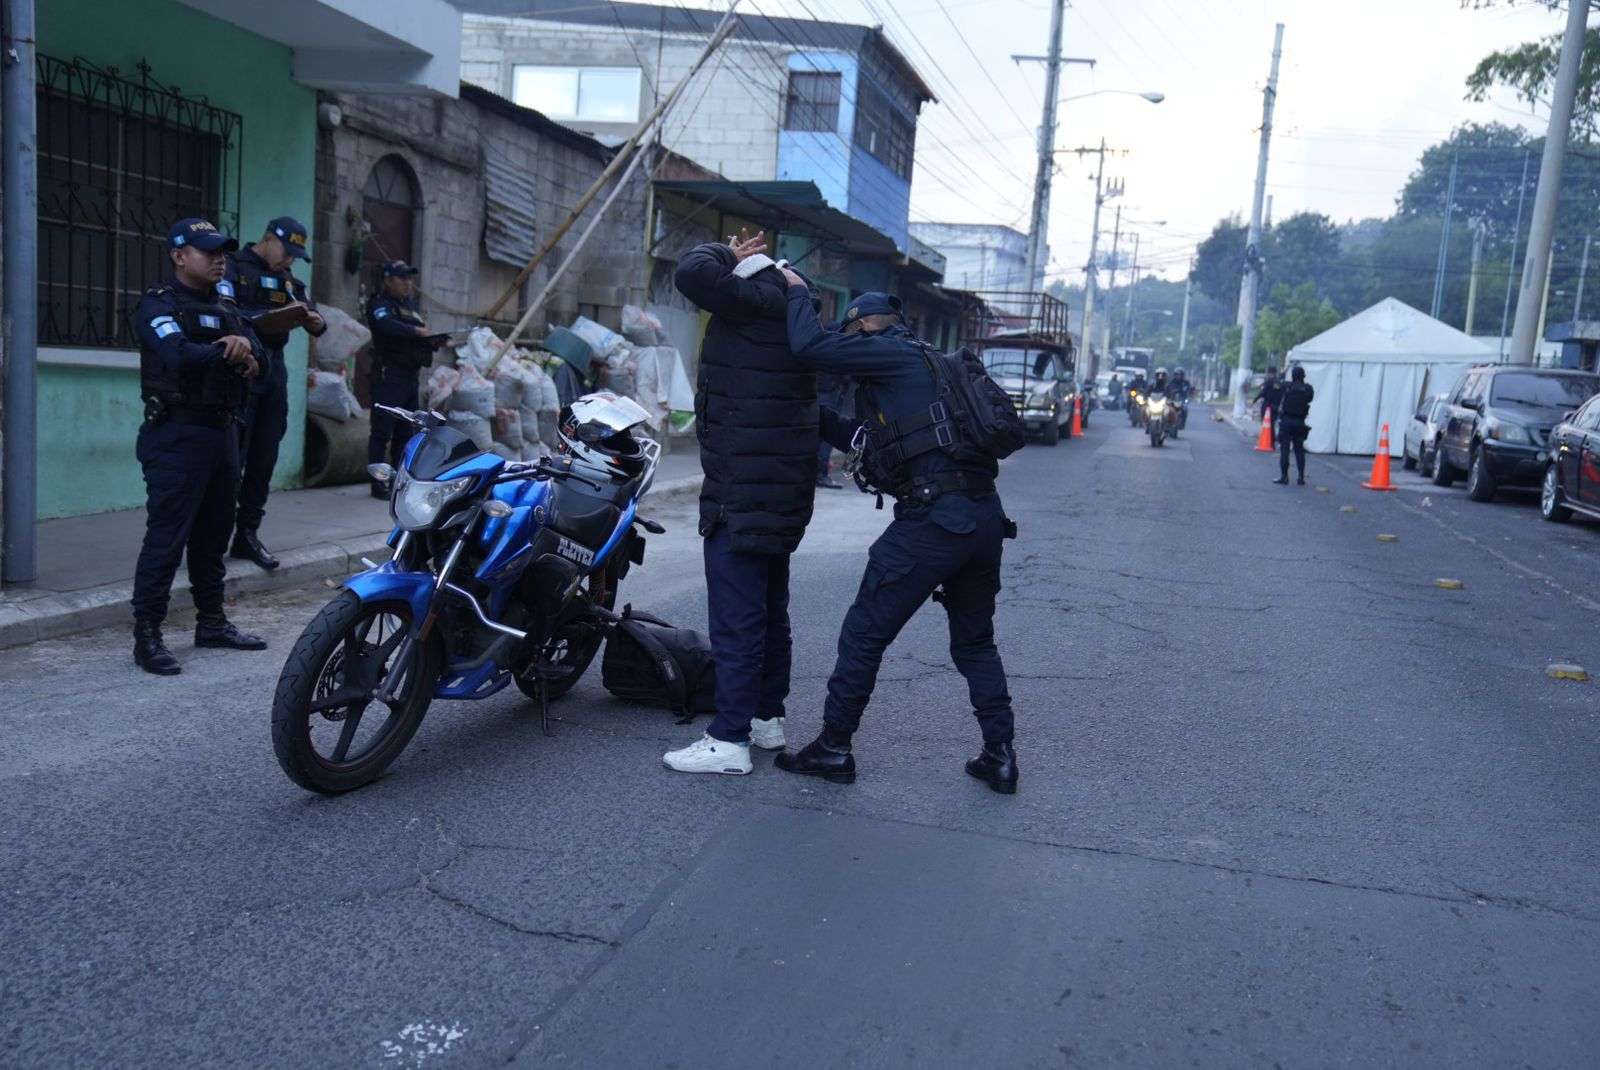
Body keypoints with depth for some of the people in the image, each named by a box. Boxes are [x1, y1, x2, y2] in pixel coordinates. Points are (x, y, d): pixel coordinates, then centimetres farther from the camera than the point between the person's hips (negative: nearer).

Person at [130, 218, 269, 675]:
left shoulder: (226, 308, 18)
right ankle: (146, 635, -4)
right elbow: (180, 356, -25)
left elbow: (261, 358, 7)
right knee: (166, 538, -9)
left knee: (214, 535, 15)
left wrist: (244, 347, -15)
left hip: (223, 432, 8)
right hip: (178, 435, -8)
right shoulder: (159, 305, -7)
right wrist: (228, 350, -11)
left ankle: (211, 621, 25)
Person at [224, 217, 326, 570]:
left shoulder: (288, 279, 17)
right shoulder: (234, 267, -3)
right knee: (233, 456, -7)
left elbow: (313, 320, 12)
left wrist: (316, 322, -12)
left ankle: (247, 534, 16)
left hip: (274, 370, 7)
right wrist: (269, 318, -28)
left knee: (264, 458, 8)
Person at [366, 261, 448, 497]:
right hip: (388, 374, -8)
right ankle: (379, 484, -8)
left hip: (410, 375, 8)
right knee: (383, 431, -8)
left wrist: (434, 342, 3)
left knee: (405, 432, 10)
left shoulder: (410, 305, 22)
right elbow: (387, 325, -24)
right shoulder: (379, 304, -3)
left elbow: (420, 341, 23)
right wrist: (416, 331, -30)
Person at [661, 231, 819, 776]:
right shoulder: (792, 308, 15)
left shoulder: (754, 302, -14)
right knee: (770, 611, 17)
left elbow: (693, 274, -25)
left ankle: (729, 739, -4)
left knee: (735, 619, -7)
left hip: (742, 497, -10)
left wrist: (728, 255, -8)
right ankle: (767, 718, 27)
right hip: (784, 495, 10)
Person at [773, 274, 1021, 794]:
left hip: (932, 517, -9)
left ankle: (833, 748, 12)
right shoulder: (926, 364, 28)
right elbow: (865, 439, 35)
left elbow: (811, 345, -12)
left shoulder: (891, 352, 0)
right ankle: (999, 756, 18)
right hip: (986, 516, 9)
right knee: (975, 642, 20)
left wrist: (798, 290, 6)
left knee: (864, 633, 3)